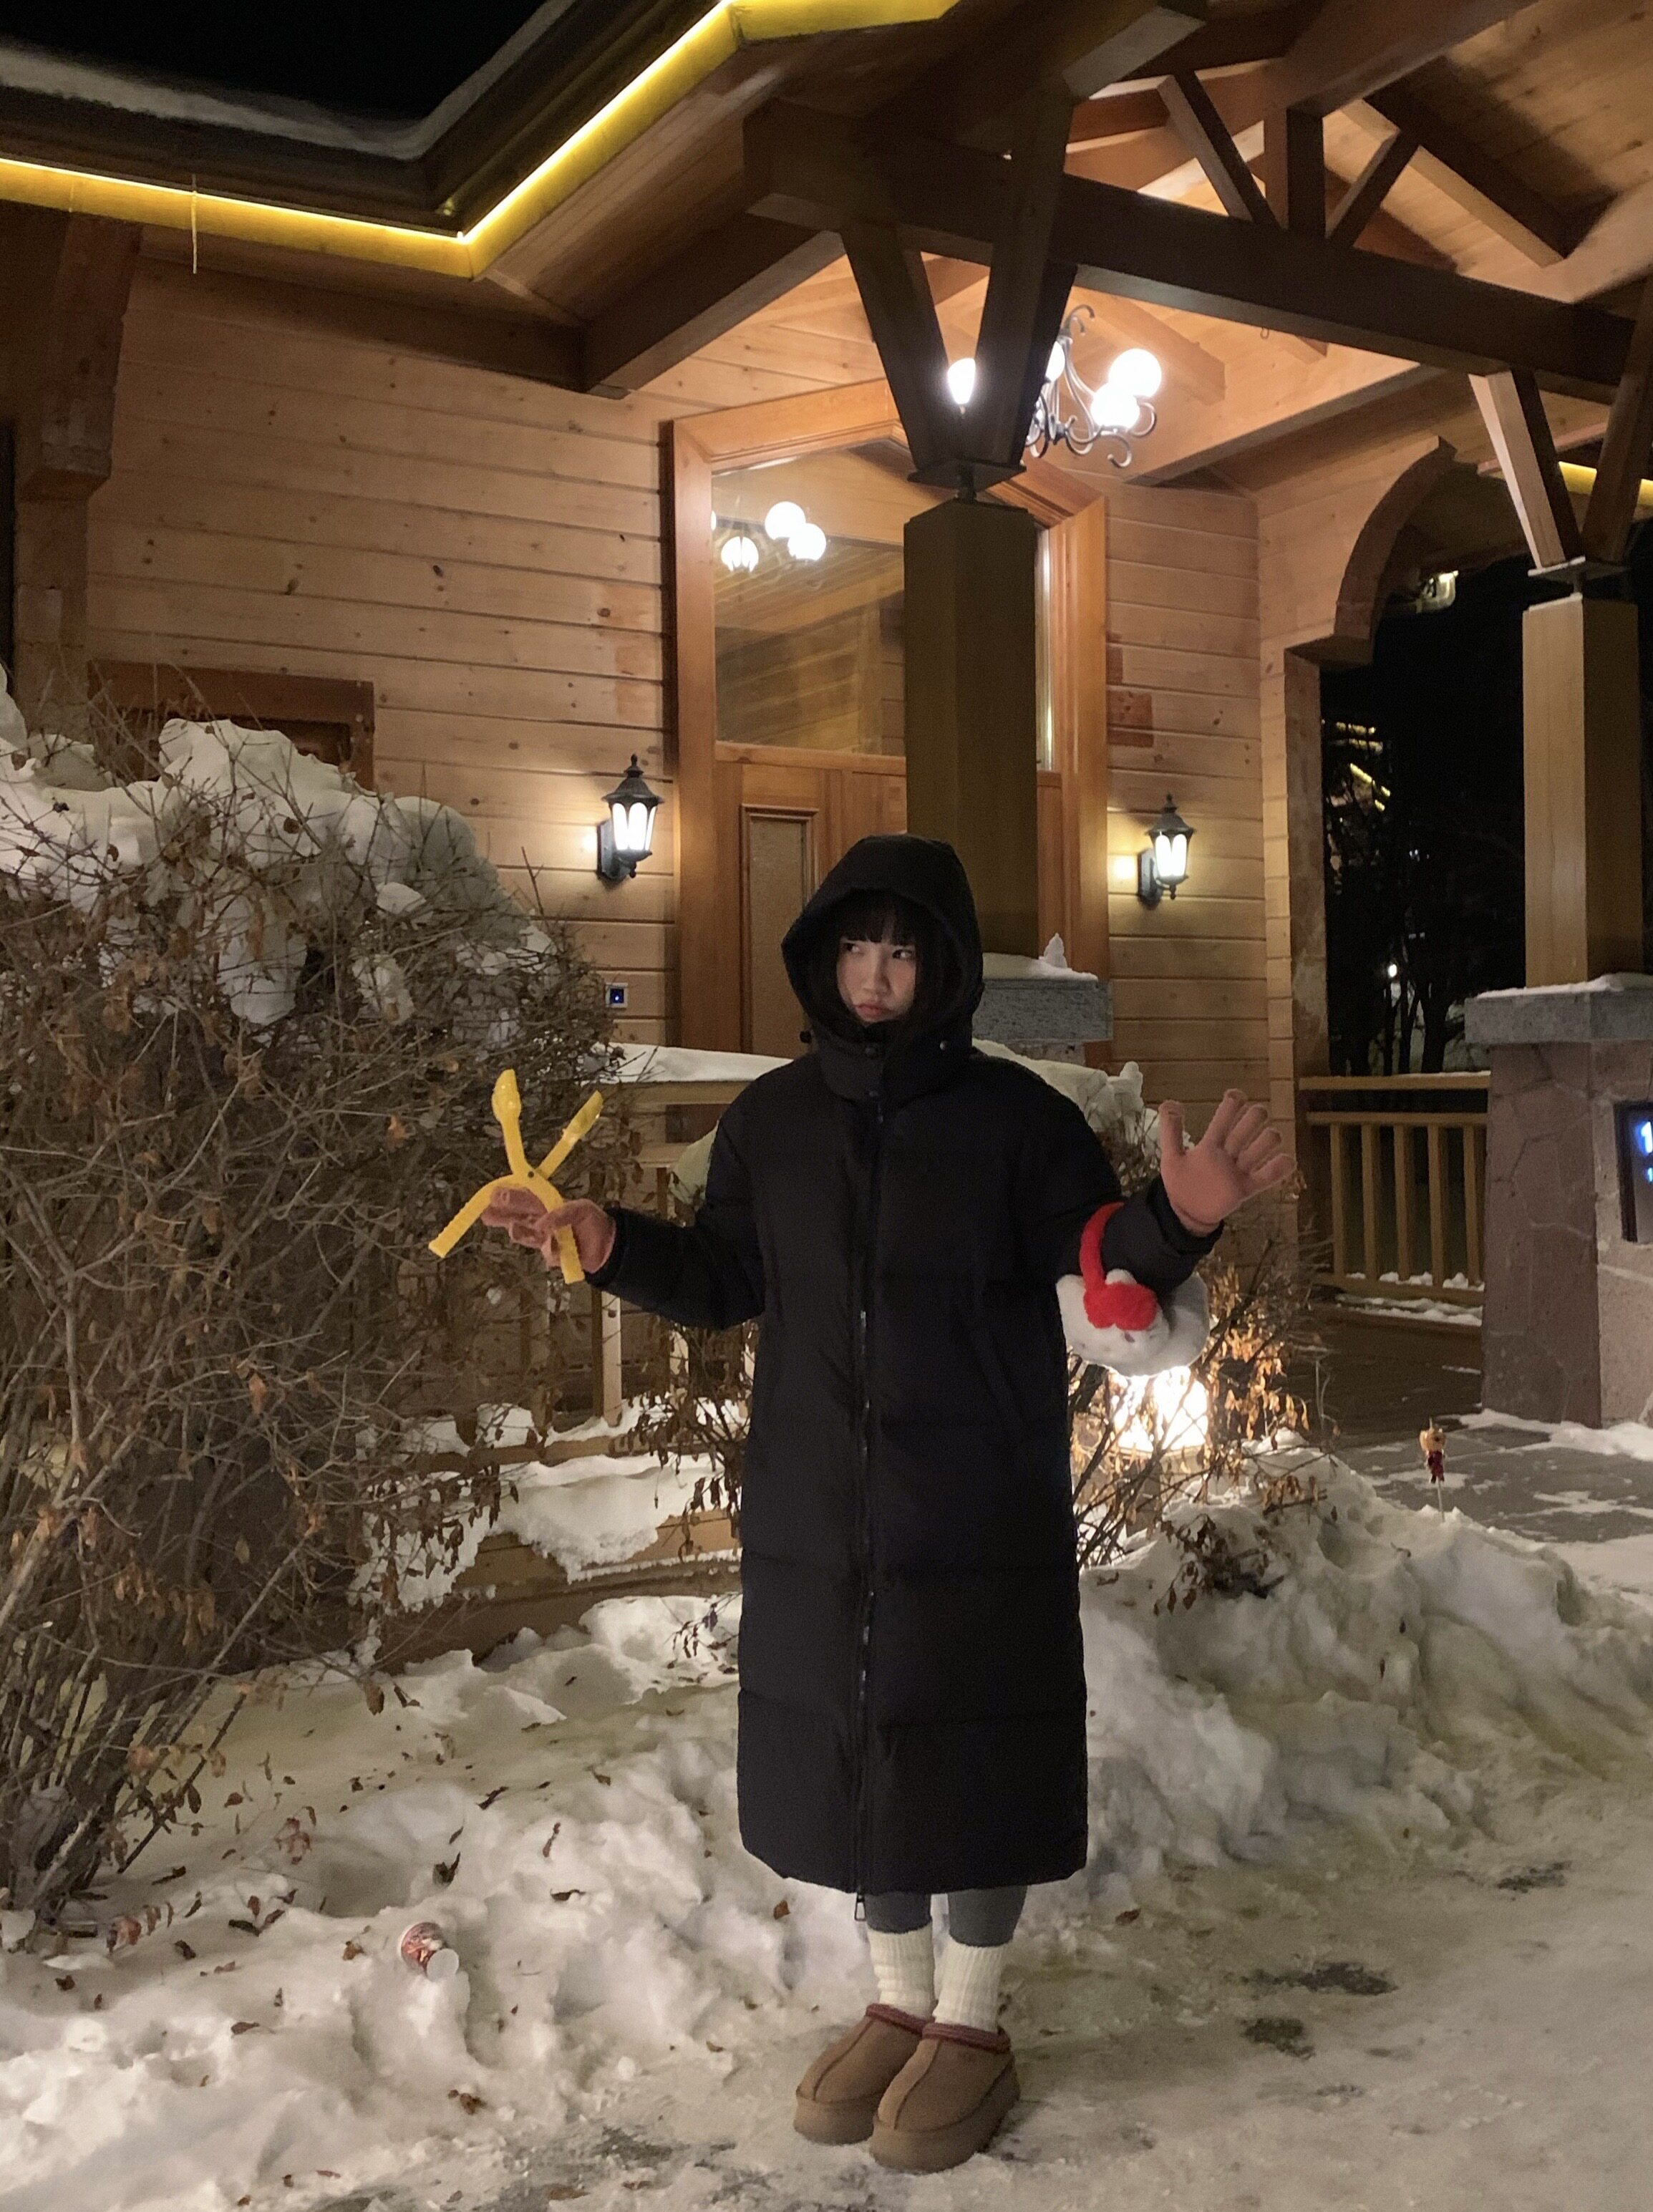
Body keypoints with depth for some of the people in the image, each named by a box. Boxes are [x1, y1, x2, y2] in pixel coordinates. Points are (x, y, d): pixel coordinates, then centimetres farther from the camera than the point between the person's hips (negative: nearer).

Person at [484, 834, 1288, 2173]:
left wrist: (1179, 1219, -28)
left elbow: (1109, 1270, -7)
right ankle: (900, 2005, 35)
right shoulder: (771, 1120, 5)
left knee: (974, 1755, 6)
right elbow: (726, 1284, 11)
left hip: (980, 1521, -4)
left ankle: (972, 2028, 27)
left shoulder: (1013, 1113, -6)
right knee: (854, 1746, 14)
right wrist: (613, 1247, -5)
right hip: (818, 1520, 4)